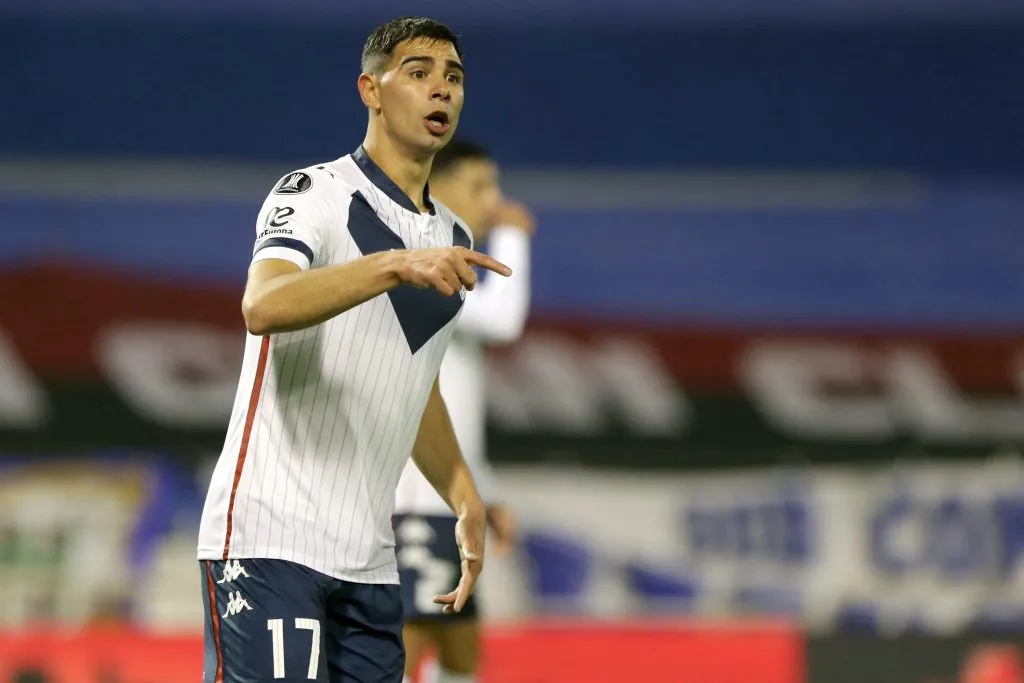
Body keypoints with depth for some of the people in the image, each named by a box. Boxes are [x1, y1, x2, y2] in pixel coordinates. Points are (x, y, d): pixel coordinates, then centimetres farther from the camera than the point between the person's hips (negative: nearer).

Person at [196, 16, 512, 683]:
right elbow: (263, 306, -26)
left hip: (369, 560, 7)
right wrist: (397, 265, -36)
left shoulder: (453, 240, 18)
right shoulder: (315, 192, -5)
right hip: (271, 534, -7)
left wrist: (467, 502, 21)